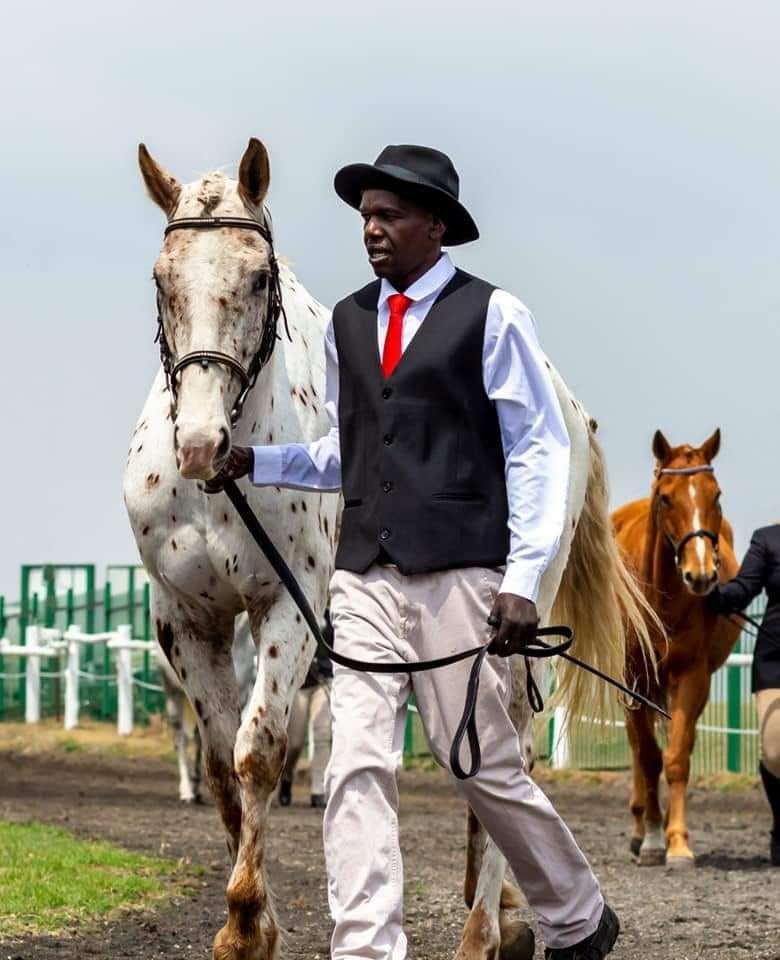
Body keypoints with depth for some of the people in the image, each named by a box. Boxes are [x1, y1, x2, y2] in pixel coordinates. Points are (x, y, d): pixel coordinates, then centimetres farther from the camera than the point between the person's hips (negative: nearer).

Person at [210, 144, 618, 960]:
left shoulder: (490, 316, -1)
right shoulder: (347, 323, 14)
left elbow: (538, 451, -2)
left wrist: (524, 579, -11)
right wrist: (258, 462, 4)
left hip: (460, 576, -4)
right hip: (365, 577, 4)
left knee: (485, 767, 3)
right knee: (357, 768, -7)